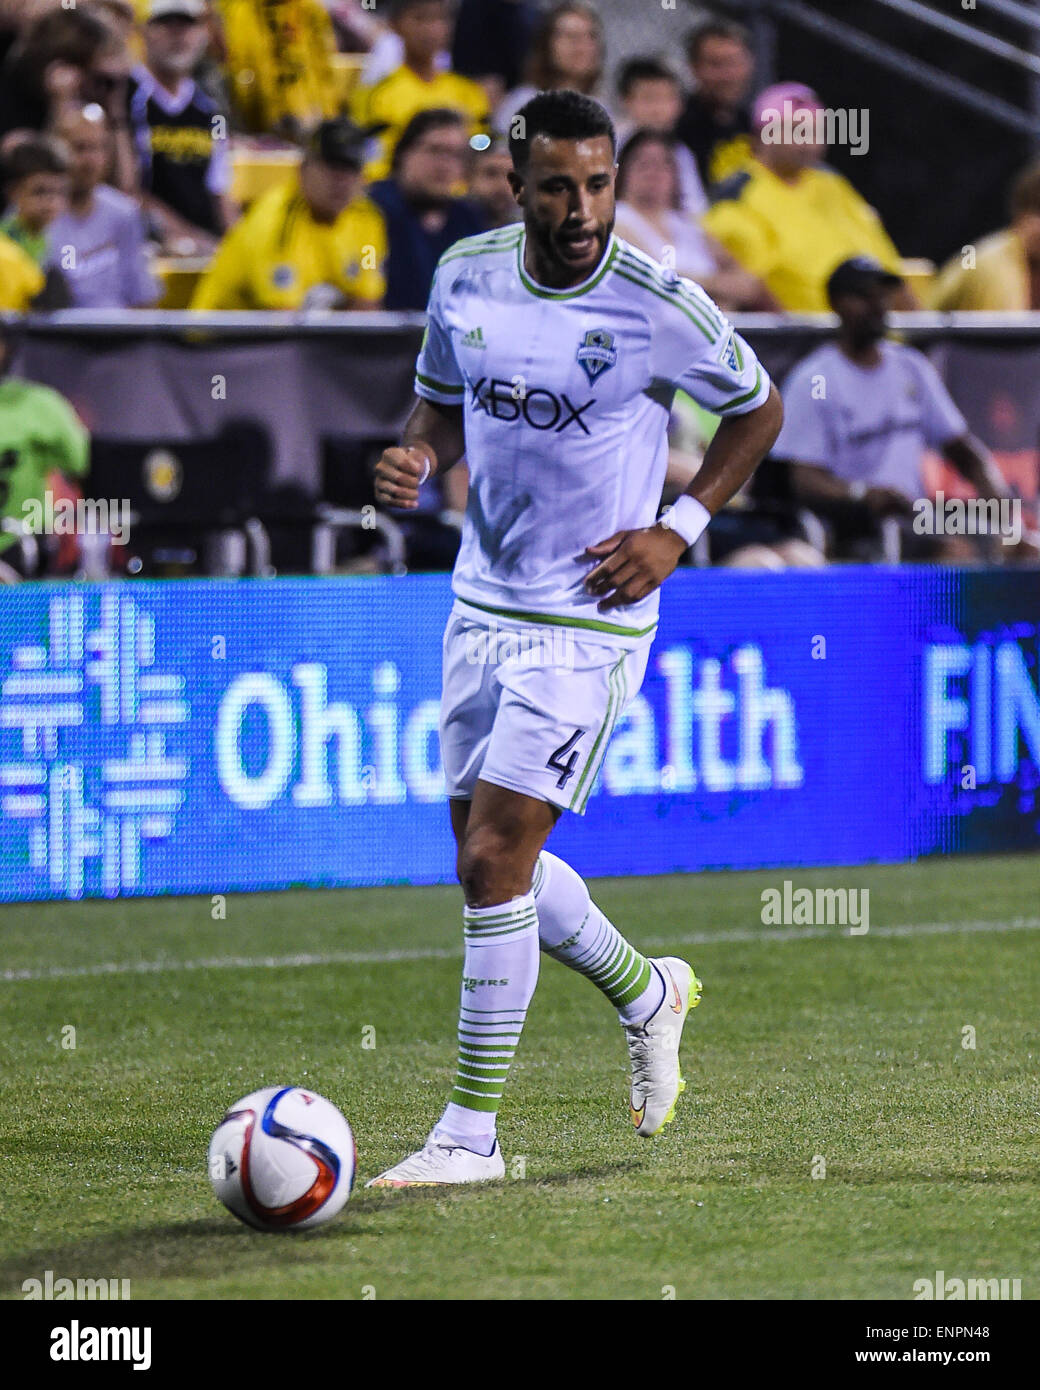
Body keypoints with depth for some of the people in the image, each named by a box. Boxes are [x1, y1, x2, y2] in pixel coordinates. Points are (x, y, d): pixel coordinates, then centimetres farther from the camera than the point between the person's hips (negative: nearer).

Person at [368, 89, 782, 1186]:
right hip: (482, 603, 6)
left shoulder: (656, 305, -15)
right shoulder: (465, 275, -1)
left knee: (492, 861, -12)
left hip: (589, 621, -6)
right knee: (492, 861, 13)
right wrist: (415, 457, -8)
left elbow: (757, 409, 2)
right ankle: (647, 994, 41)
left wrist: (677, 530, -8)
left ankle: (470, 1133, -4)